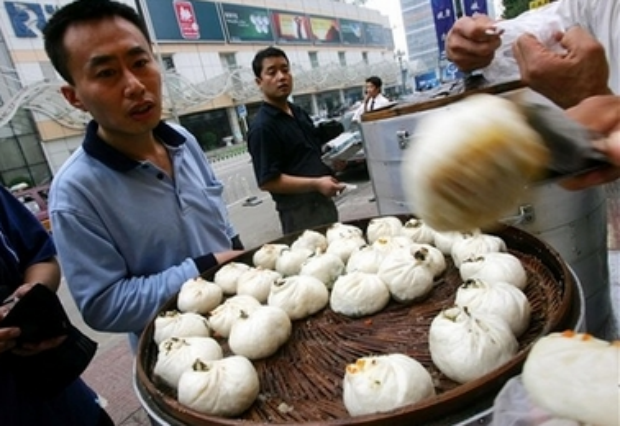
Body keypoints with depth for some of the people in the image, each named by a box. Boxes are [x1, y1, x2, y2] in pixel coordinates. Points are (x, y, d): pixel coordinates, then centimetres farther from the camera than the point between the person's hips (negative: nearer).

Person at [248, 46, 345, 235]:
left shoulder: (299, 113, 10)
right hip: (299, 212, -9)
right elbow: (267, 181, -21)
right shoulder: (262, 127, -17)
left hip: (324, 202, 9)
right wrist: (315, 184, -25)